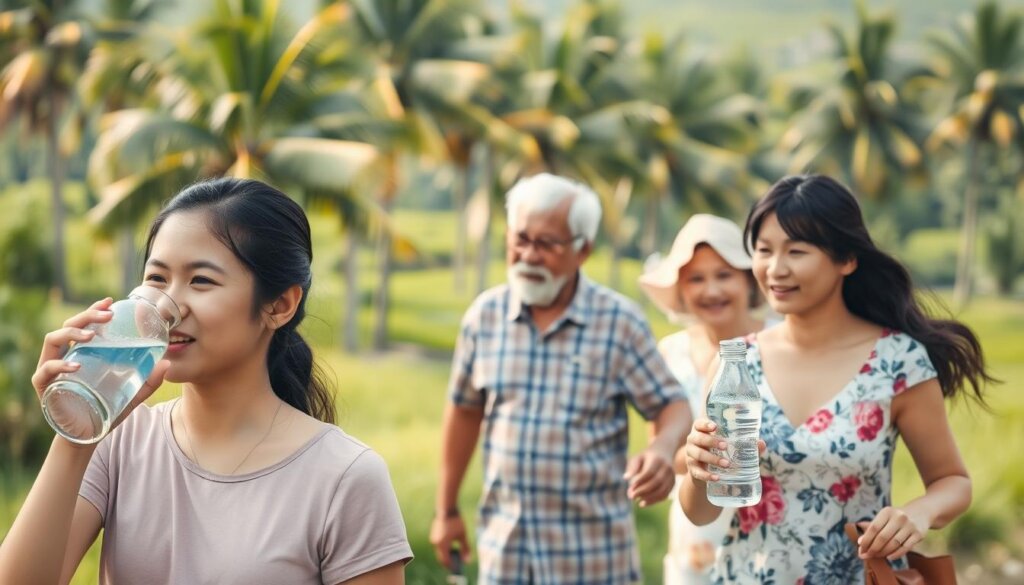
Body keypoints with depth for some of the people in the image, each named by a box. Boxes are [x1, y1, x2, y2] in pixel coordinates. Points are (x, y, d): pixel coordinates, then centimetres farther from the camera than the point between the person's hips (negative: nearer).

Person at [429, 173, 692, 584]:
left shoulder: (619, 321, -8)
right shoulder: (485, 315, 1)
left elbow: (672, 405, -4)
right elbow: (464, 411, 11)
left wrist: (662, 449, -27)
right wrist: (447, 510, 15)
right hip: (505, 546, 3)